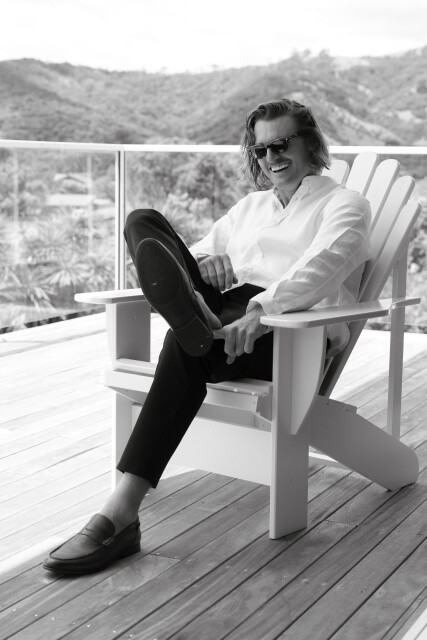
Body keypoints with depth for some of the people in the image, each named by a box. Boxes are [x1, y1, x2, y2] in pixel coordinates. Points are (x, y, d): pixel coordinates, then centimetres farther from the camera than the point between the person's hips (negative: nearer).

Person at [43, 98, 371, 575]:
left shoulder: (344, 205, 11)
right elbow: (203, 249, 28)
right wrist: (202, 263, 0)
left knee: (185, 347, -38)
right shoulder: (251, 205, 32)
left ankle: (121, 515, -42)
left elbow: (322, 266, -11)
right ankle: (199, 320, -47)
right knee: (142, 223, -13)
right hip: (227, 314, 6)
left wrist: (262, 307, -30)